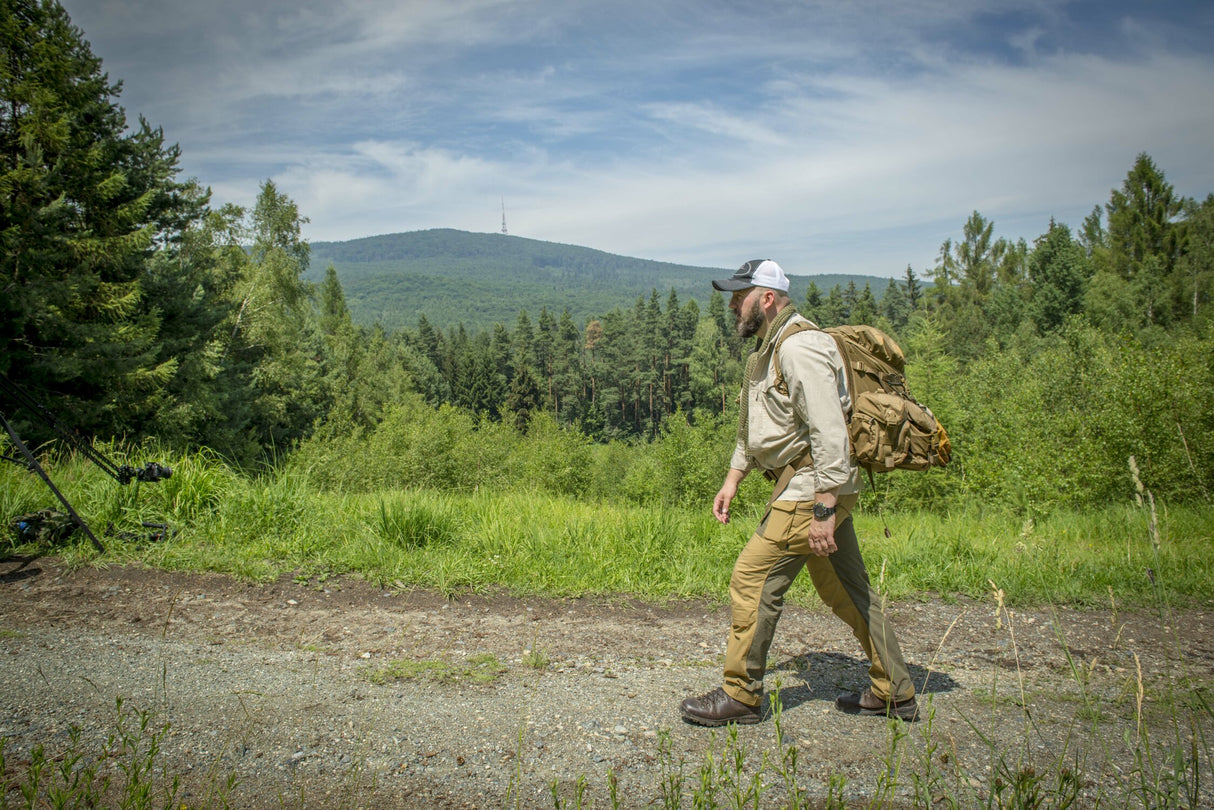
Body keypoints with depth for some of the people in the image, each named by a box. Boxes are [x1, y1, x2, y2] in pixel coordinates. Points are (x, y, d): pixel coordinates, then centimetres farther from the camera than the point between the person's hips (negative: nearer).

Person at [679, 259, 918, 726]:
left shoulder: (800, 348, -17)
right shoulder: (769, 351, 17)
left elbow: (830, 433, -24)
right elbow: (753, 427, 25)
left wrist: (823, 511, -26)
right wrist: (732, 481, 18)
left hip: (811, 489, -10)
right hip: (817, 490, 10)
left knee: (752, 579, -6)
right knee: (846, 589, 14)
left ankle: (741, 695, 5)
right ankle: (895, 694, 25)